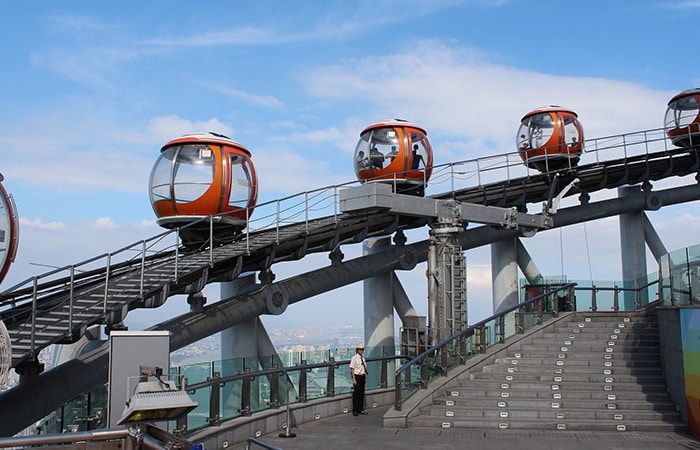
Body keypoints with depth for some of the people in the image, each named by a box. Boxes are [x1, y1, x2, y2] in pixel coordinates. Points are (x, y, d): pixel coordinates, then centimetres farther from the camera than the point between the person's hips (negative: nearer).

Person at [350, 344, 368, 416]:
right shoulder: (354, 358, -11)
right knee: (356, 393, 0)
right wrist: (354, 379, -16)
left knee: (362, 393, 11)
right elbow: (352, 369, -12)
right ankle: (355, 411, 9)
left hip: (362, 377, 6)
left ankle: (361, 409, 21)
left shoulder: (362, 358, 9)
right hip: (357, 376, -6)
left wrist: (366, 378, 13)